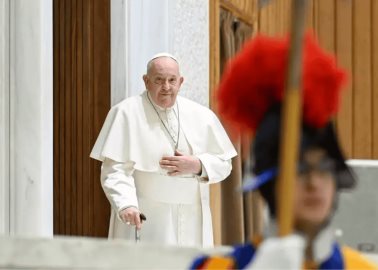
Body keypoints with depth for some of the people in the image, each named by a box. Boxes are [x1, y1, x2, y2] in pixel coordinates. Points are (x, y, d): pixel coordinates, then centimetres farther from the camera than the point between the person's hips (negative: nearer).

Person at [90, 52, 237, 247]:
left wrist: (197, 165, -5)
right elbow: (115, 169, -9)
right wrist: (126, 204, -25)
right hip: (142, 221, -4)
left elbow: (224, 164, 16)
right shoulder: (126, 114, -1)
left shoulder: (201, 116, 11)